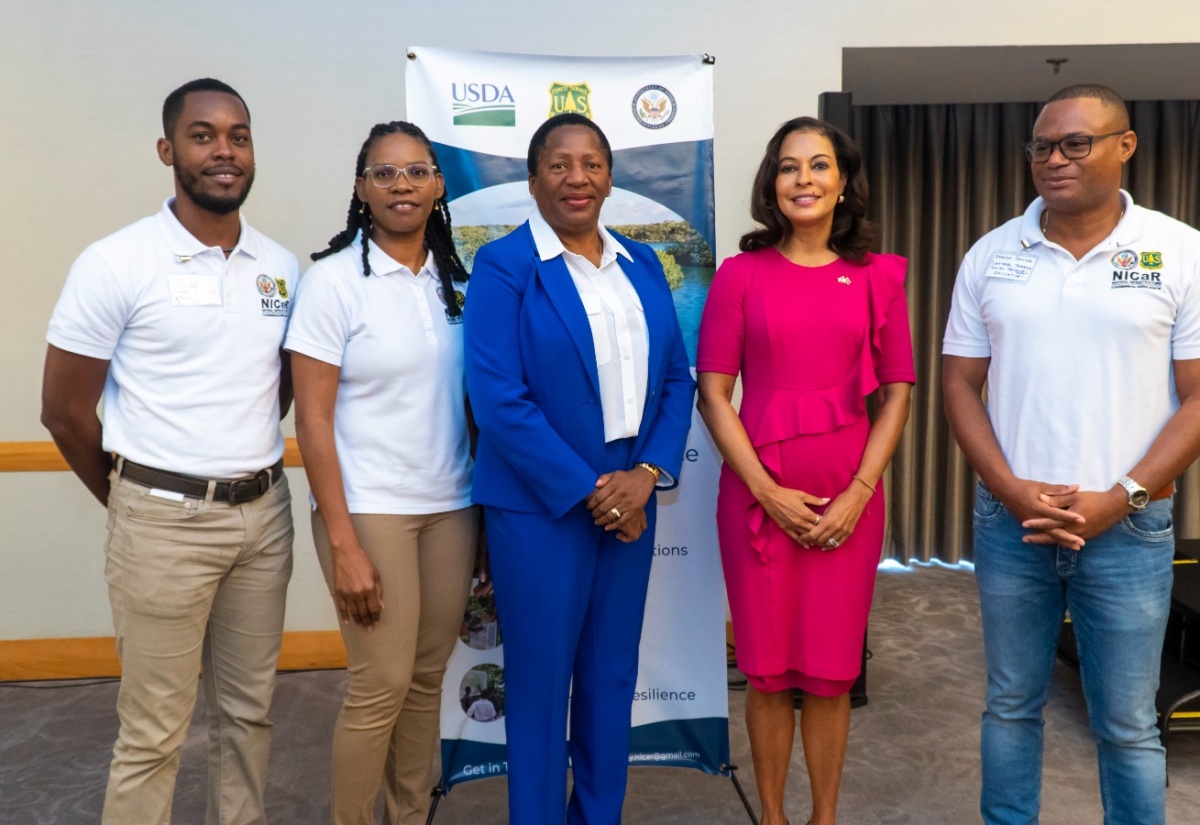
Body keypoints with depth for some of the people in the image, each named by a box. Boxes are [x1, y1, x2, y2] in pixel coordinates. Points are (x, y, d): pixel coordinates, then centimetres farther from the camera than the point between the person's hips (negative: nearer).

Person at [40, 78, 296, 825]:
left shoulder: (283, 268, 5)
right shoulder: (116, 264, -8)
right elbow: (65, 410, -4)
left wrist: (246, 460, 10)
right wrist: (138, 503, 5)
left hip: (265, 515, 5)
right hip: (164, 522, -4)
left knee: (248, 711, 16)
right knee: (155, 732, 6)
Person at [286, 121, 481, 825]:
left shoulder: (454, 280, 8)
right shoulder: (334, 279, -7)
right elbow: (313, 420, -10)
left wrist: (485, 506, 7)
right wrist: (342, 543, -14)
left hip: (451, 505, 5)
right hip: (370, 509, -4)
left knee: (428, 677, 12)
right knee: (382, 686, 0)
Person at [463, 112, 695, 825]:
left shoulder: (641, 264, 9)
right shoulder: (504, 266, -7)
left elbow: (676, 378, 7)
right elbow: (497, 397, -14)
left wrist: (646, 475, -8)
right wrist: (587, 491, -14)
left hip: (631, 500, 5)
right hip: (542, 504, -5)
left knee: (614, 674, 16)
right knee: (541, 678, 8)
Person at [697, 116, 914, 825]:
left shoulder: (877, 277, 6)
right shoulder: (742, 274, 1)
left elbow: (897, 394, 5)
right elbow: (713, 393, -2)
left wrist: (858, 493, -6)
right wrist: (768, 491, -9)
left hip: (848, 503, 1)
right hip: (759, 495, -1)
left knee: (831, 673, 9)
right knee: (769, 670, 8)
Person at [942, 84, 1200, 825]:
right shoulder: (991, 256, 3)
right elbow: (960, 383, 3)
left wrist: (1121, 498, -13)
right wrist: (1011, 490, -8)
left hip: (1129, 529, -2)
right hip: (1008, 522, 2)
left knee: (1128, 726, 10)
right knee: (1011, 706, 15)